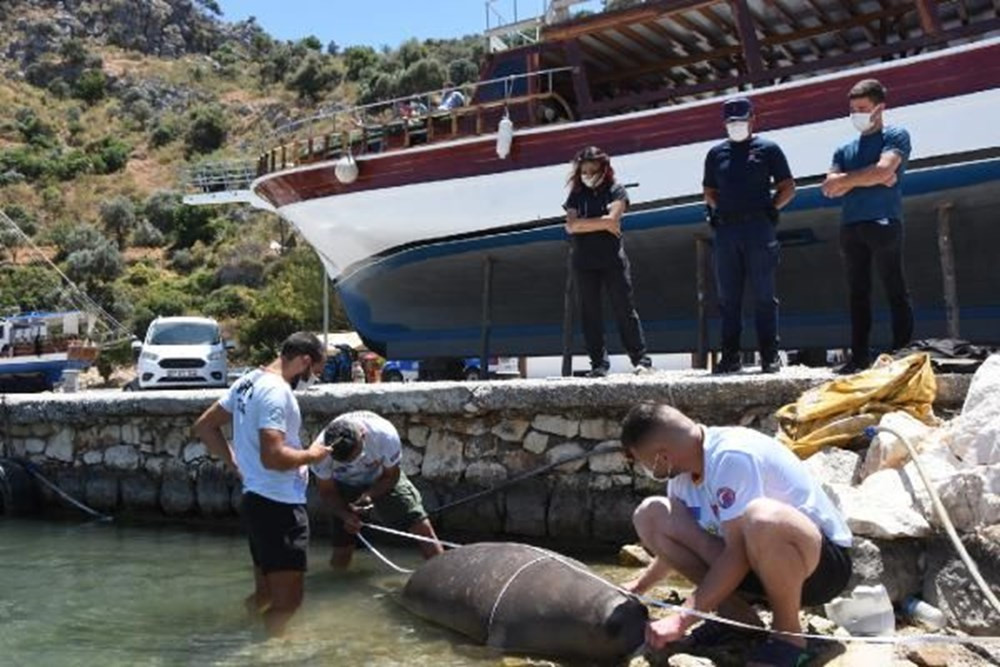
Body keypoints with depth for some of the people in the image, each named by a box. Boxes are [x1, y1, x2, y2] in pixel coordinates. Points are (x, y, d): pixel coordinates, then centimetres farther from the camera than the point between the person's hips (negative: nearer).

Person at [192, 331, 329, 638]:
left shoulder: (249, 381, 10)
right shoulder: (277, 391, -20)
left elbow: (204, 426, 17)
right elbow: (273, 456, -28)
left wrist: (237, 464, 15)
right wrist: (311, 455, -11)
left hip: (257, 499, 10)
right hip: (279, 505, -10)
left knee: (265, 593, 21)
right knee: (287, 600, -4)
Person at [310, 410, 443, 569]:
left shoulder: (385, 435, -35)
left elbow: (391, 475, -16)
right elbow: (326, 490, -14)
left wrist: (369, 495, -33)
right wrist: (345, 514, -30)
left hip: (382, 480, 0)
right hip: (345, 485, 0)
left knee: (422, 526, -13)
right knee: (339, 561, -3)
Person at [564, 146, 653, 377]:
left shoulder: (616, 191, 3)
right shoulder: (576, 195, 10)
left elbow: (612, 218, -14)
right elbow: (571, 226, -6)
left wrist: (584, 223, -8)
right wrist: (602, 223, -9)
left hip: (613, 259, -3)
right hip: (584, 262, 3)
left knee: (624, 309, -2)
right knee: (590, 313, 2)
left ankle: (641, 359, 2)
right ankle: (599, 363, 8)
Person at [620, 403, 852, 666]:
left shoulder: (731, 456, -25)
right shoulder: (683, 470, 1)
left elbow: (738, 554, -28)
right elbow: (675, 541, 20)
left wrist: (682, 620, -26)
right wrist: (638, 587, 28)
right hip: (762, 563, 8)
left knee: (762, 518, -43)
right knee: (651, 515, -6)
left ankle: (788, 635, -18)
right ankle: (736, 616, -1)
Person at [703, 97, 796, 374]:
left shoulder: (768, 149, 7)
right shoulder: (716, 153, 17)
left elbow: (788, 188, 8)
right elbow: (709, 192, 23)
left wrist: (769, 209, -2)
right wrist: (720, 209, 7)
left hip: (759, 229, -3)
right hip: (725, 230, 4)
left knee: (764, 296, -3)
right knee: (727, 297, 4)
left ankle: (769, 356, 1)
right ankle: (730, 356, 9)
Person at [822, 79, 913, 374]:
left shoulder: (895, 136, 6)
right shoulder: (845, 149, 21)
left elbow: (883, 170, -12)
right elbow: (829, 188, 8)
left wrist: (846, 179, -1)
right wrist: (865, 178, -5)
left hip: (883, 222, -6)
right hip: (850, 227, 6)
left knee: (895, 290, -5)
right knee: (857, 293, 4)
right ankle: (860, 355, 6)